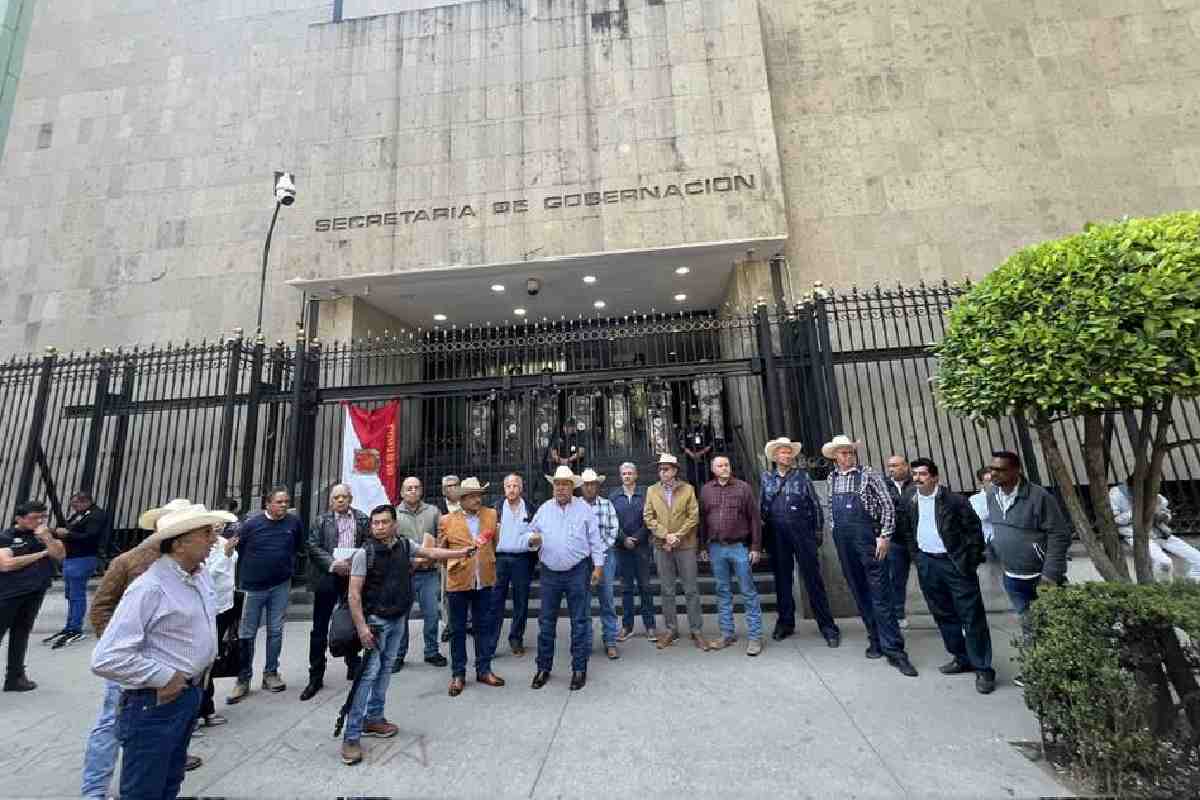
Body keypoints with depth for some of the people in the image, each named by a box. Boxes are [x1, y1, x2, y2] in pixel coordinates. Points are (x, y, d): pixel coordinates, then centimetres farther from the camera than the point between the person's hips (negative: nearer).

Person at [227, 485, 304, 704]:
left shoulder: (294, 522, -4)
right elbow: (236, 551, -2)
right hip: (253, 587, -1)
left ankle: (270, 673, 23)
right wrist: (243, 575, 0)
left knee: (275, 631, 9)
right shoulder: (251, 524, -9)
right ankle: (243, 680, 21)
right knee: (246, 634, 7)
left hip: (281, 586, 1)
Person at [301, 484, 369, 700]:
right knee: (319, 628, 5)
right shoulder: (322, 520, 1)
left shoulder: (362, 519, 2)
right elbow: (312, 545, -5)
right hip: (327, 577, -1)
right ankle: (316, 677, 18)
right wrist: (332, 564, -17)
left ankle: (353, 666, 33)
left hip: (354, 577, 1)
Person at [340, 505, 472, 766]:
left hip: (399, 618, 6)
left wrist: (461, 552, 11)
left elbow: (430, 552, 11)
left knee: (385, 668, 16)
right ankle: (351, 737, 5)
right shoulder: (364, 553, -17)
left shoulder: (405, 545, -3)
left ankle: (373, 719, 31)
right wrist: (362, 627, -20)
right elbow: (353, 594, -15)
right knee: (368, 673, -6)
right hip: (375, 620, -5)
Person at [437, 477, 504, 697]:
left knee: (484, 627, 14)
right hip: (458, 581, -2)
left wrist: (491, 567, 8)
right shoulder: (447, 520, -6)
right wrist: (451, 565, -5)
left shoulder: (491, 515, 1)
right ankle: (458, 674, 28)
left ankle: (484, 670, 30)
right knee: (458, 630, 12)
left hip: (485, 581, 2)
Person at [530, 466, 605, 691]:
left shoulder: (584, 508, -2)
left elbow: (595, 539, -1)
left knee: (579, 621, 7)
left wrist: (598, 565, -4)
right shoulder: (544, 509, 3)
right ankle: (543, 668, 28)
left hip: (577, 572, -2)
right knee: (546, 622, 11)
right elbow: (531, 534, 10)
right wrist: (533, 540, -12)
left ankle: (579, 668, 23)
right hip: (550, 573, 2)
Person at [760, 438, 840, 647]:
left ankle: (827, 626, 13)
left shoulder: (801, 475, 3)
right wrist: (763, 529, 4)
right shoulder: (767, 477, 8)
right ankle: (785, 622, 24)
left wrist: (818, 531, 2)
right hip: (777, 534, 2)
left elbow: (815, 504, 4)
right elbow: (761, 506, 11)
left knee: (813, 578, 1)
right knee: (782, 579, 11)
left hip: (802, 532, -2)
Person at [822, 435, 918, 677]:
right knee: (859, 593, 12)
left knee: (880, 594, -3)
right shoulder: (832, 478, 9)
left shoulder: (868, 475, -5)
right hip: (844, 543, 5)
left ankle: (894, 650, 4)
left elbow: (887, 506, -6)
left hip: (868, 539, -5)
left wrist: (885, 536, -11)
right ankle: (876, 640, 25)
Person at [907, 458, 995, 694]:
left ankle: (983, 669, 12)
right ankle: (962, 659, 30)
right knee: (944, 616, 14)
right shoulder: (909, 499, 2)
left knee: (972, 616, 1)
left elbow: (974, 529, -7)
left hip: (956, 562, -5)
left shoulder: (954, 499, -12)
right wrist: (914, 554, 10)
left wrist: (972, 560, -8)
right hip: (926, 564, 5)